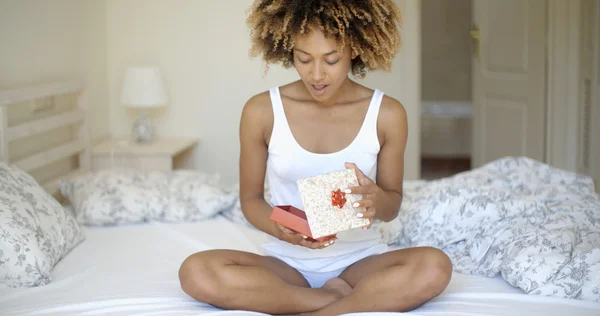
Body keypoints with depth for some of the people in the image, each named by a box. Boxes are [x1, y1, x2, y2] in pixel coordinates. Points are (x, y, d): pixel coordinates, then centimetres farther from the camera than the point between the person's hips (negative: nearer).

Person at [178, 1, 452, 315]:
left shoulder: (387, 114, -6)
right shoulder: (261, 111, -7)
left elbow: (393, 206, 4)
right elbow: (250, 198, 3)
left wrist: (376, 199, -22)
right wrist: (280, 228, -20)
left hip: (360, 260, -1)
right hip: (287, 261, 1)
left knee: (434, 268, -31)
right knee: (197, 272, -29)